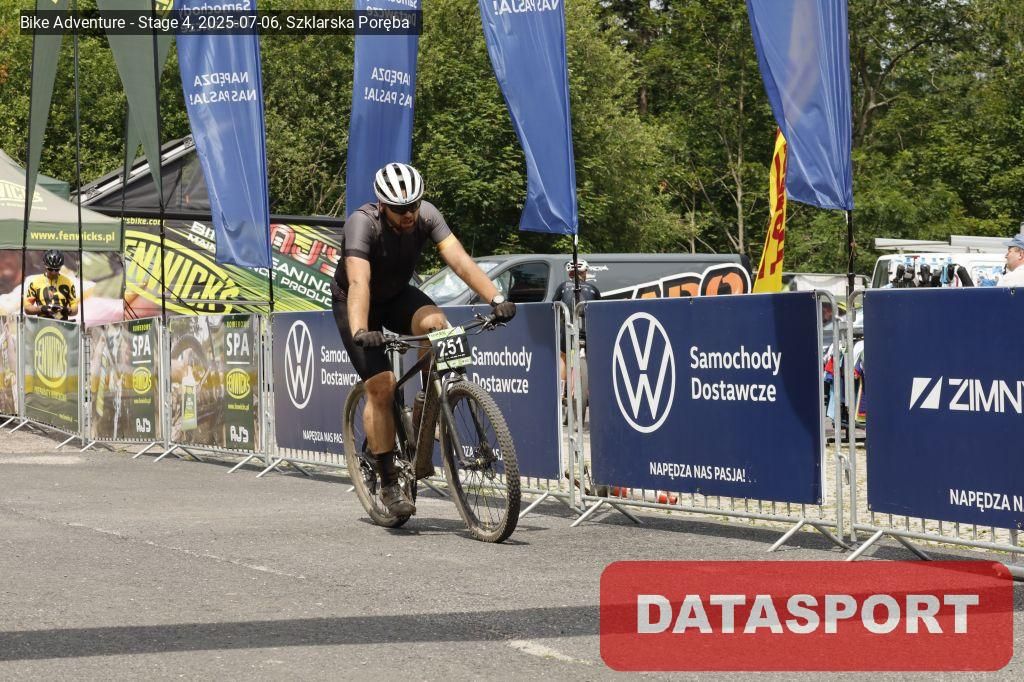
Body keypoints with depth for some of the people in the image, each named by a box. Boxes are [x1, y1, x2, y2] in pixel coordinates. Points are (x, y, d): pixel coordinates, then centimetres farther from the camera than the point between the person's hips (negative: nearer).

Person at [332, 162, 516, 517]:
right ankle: (389, 484, -5)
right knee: (381, 387, -16)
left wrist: (496, 298, -44)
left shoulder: (426, 215, -21)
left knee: (435, 324, -29)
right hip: (353, 303, -3)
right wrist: (359, 332, -60)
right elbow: (358, 281, -45)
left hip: (397, 295, 3)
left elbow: (459, 259, -30)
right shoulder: (362, 223, -32)